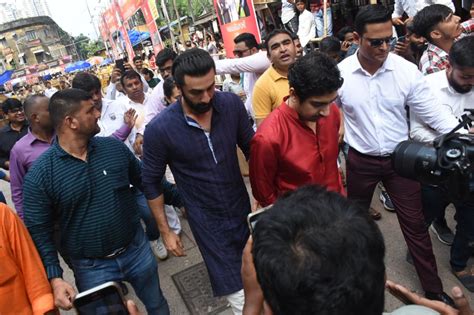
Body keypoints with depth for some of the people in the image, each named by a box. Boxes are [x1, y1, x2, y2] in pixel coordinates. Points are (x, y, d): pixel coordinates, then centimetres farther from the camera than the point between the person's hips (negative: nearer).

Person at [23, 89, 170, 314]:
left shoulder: (114, 147, -6)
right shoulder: (39, 174, -16)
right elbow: (38, 231, -12)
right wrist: (54, 278, -19)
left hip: (137, 249, 3)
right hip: (91, 268, -3)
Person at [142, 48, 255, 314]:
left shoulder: (232, 104, -13)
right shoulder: (159, 129, -20)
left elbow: (251, 149, 3)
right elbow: (151, 182, -6)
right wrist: (165, 231, -1)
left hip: (243, 208, 4)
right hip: (207, 221, -3)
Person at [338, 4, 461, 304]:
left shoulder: (407, 70, -12)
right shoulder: (340, 74, -13)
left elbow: (435, 112, -10)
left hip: (400, 158, 0)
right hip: (360, 160, 0)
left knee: (415, 224, 10)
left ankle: (434, 289, 30)